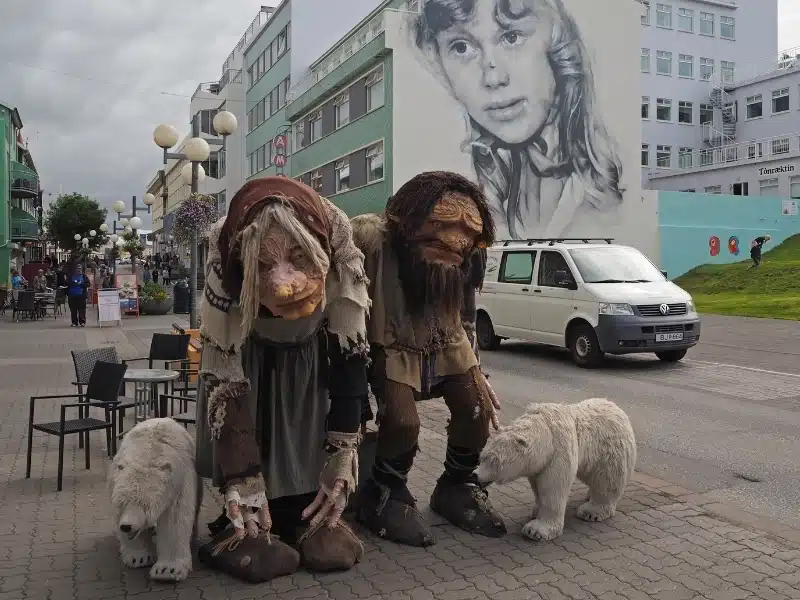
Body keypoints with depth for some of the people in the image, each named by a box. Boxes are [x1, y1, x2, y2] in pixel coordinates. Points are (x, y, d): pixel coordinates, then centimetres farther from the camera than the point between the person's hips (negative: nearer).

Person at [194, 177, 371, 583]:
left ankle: (310, 514, 6)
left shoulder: (341, 263, -37)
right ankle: (246, 521, 0)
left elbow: (351, 363, -25)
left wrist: (342, 454, -26)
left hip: (317, 346, 1)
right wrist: (241, 479, -34)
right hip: (245, 347, -1)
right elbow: (223, 384, -33)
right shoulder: (225, 277, -40)